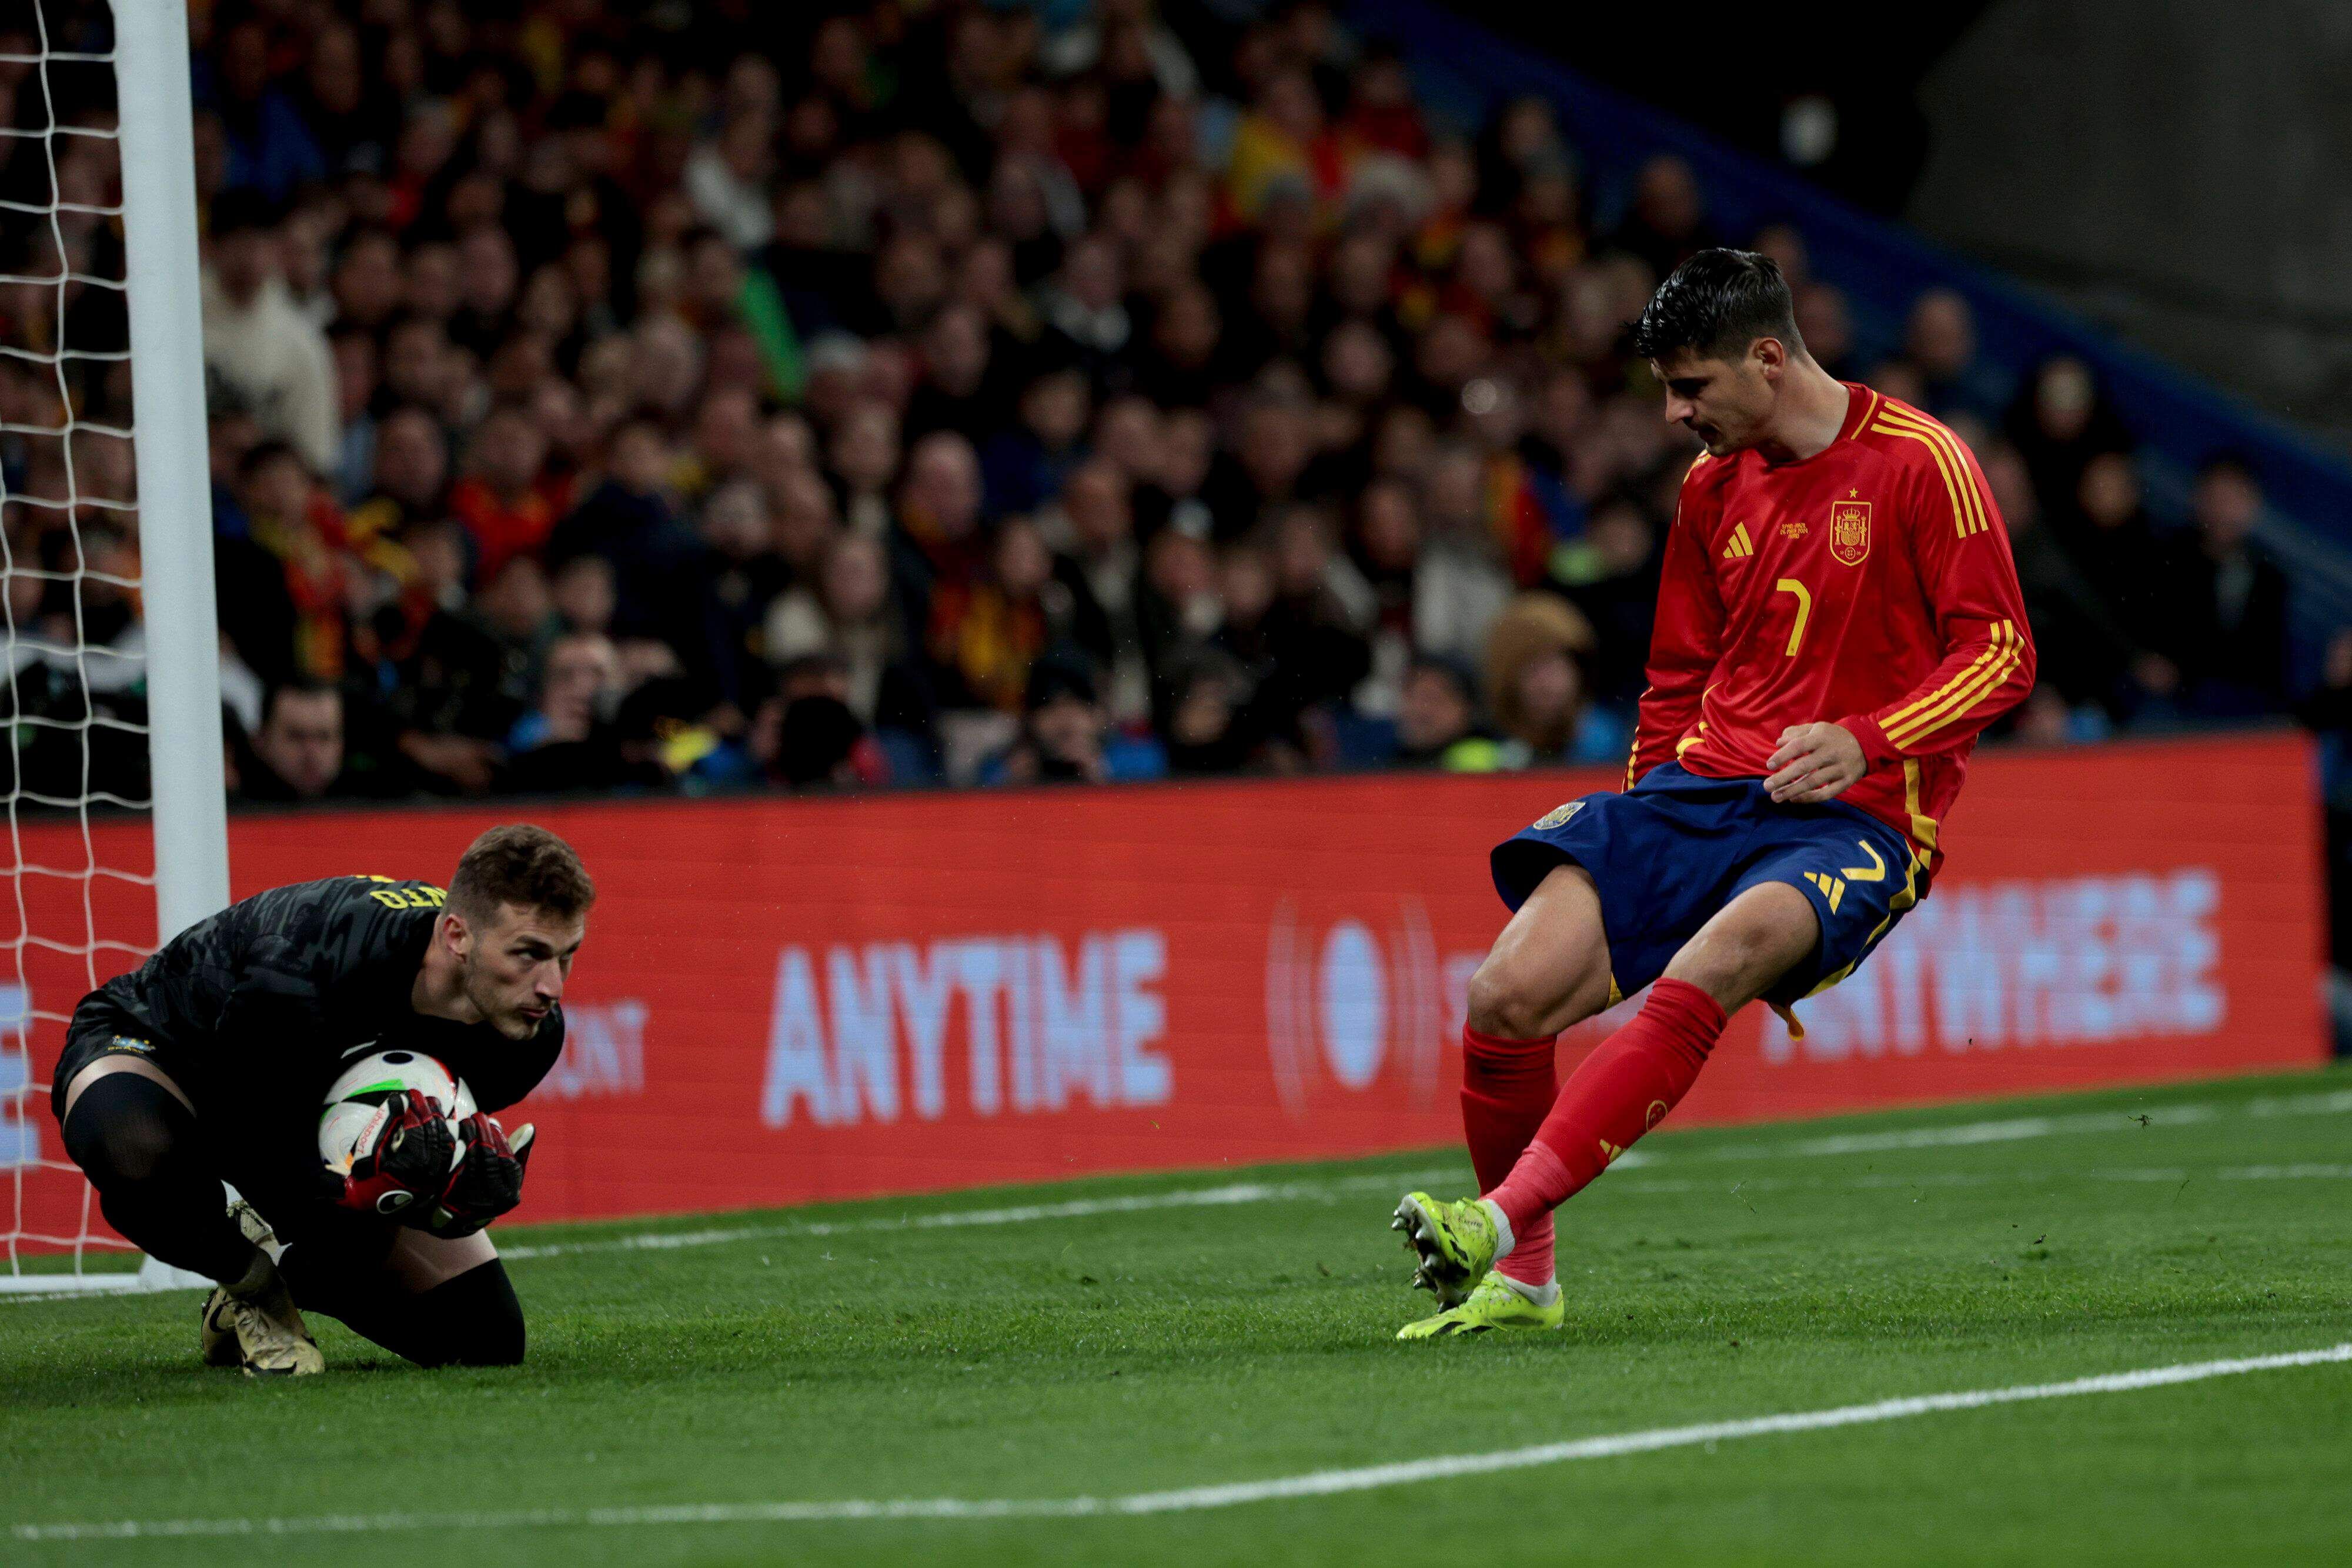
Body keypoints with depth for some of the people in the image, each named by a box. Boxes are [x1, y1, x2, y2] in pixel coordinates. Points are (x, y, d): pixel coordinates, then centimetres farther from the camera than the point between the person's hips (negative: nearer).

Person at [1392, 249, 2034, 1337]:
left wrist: (1864, 743, -20)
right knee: (1508, 999, -17)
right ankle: (1520, 1275, 0)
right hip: (1699, 789, 6)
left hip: (1853, 820, -6)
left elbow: (2000, 655, -7)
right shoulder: (1714, 483, 15)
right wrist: (1635, 811, 15)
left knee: (1711, 967, -37)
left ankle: (1500, 1219, -43)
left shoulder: (1920, 463, -4)